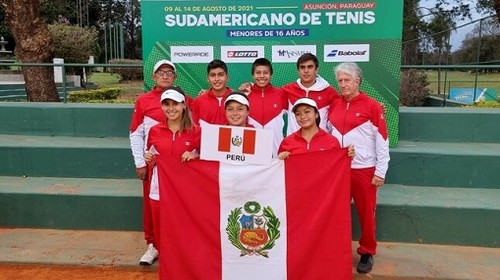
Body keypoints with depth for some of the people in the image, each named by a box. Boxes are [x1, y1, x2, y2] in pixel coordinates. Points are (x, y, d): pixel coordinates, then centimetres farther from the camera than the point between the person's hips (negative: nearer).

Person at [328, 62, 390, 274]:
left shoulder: (372, 106, -6)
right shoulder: (334, 106, 7)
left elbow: (382, 140, -6)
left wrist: (381, 171, -8)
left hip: (364, 169, -4)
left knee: (366, 213, 6)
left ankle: (367, 252, 24)